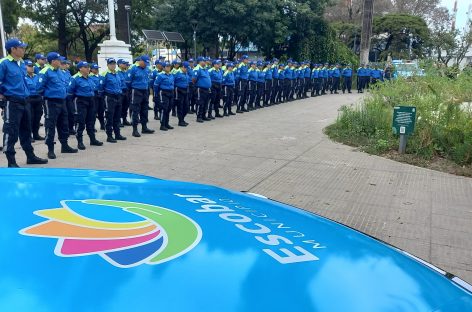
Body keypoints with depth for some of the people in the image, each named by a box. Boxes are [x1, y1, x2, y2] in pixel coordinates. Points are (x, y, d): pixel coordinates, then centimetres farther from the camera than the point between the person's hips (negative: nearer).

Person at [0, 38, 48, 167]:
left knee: (26, 131, 16)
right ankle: (11, 161, 3)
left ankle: (30, 156, 26)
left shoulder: (22, 63, 11)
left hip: (25, 102, 8)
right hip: (12, 103, -8)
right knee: (11, 132, -3)